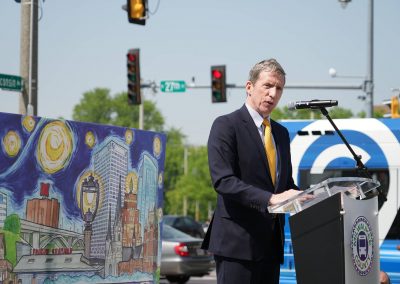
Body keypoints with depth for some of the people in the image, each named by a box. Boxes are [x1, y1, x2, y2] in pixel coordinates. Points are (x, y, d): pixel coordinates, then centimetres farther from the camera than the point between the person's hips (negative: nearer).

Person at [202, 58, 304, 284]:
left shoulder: (281, 133, 20)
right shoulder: (226, 126, -5)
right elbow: (223, 180, -16)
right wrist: (270, 199, -25)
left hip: (272, 241, 8)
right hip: (238, 241, -8)